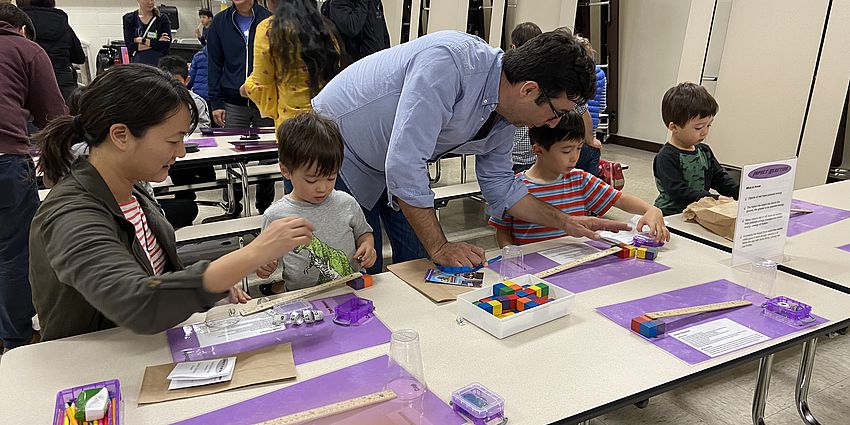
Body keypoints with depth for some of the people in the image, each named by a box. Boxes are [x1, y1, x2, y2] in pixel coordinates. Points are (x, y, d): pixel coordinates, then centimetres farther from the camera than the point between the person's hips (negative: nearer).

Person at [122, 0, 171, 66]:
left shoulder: (162, 19, 5)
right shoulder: (129, 18, 6)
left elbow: (166, 46, -6)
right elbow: (130, 46, -6)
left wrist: (143, 40, -10)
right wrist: (157, 43, -11)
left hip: (158, 63, 0)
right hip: (137, 63, 0)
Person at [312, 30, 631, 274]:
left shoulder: (504, 119, -10)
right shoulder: (449, 61, -37)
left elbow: (498, 185, 6)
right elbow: (404, 164, -38)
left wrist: (567, 223, 1)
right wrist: (440, 248, -29)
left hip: (399, 165, 7)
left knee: (417, 261, 5)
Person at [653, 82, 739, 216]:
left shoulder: (704, 151, 15)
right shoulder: (666, 157, -13)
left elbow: (720, 178, 21)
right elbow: (678, 192, -20)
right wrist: (714, 199, -23)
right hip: (671, 214, -8)